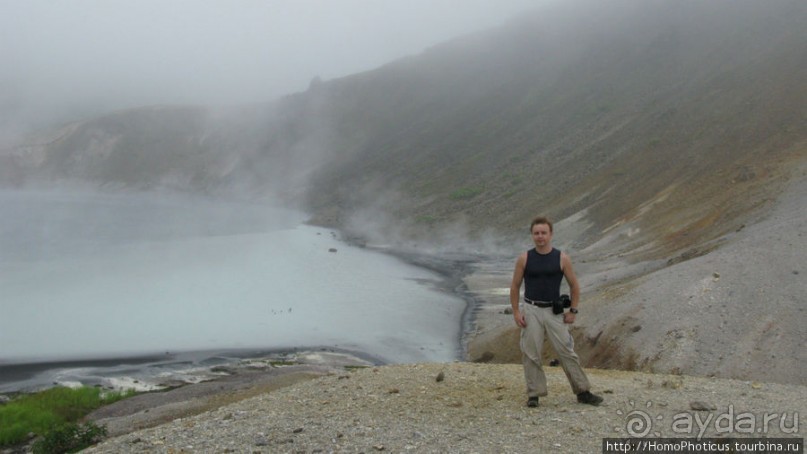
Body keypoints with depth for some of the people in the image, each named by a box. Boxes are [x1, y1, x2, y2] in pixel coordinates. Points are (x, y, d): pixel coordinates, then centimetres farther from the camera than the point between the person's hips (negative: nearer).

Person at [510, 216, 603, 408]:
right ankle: (534, 394, 10)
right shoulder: (524, 259, -1)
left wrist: (573, 311, 1)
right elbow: (515, 286, 5)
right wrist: (516, 311, -2)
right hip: (531, 310, 0)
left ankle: (583, 392, 10)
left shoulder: (562, 259, -1)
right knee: (531, 354, 0)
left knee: (567, 352, 1)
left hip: (554, 311, 0)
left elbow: (574, 285, 7)